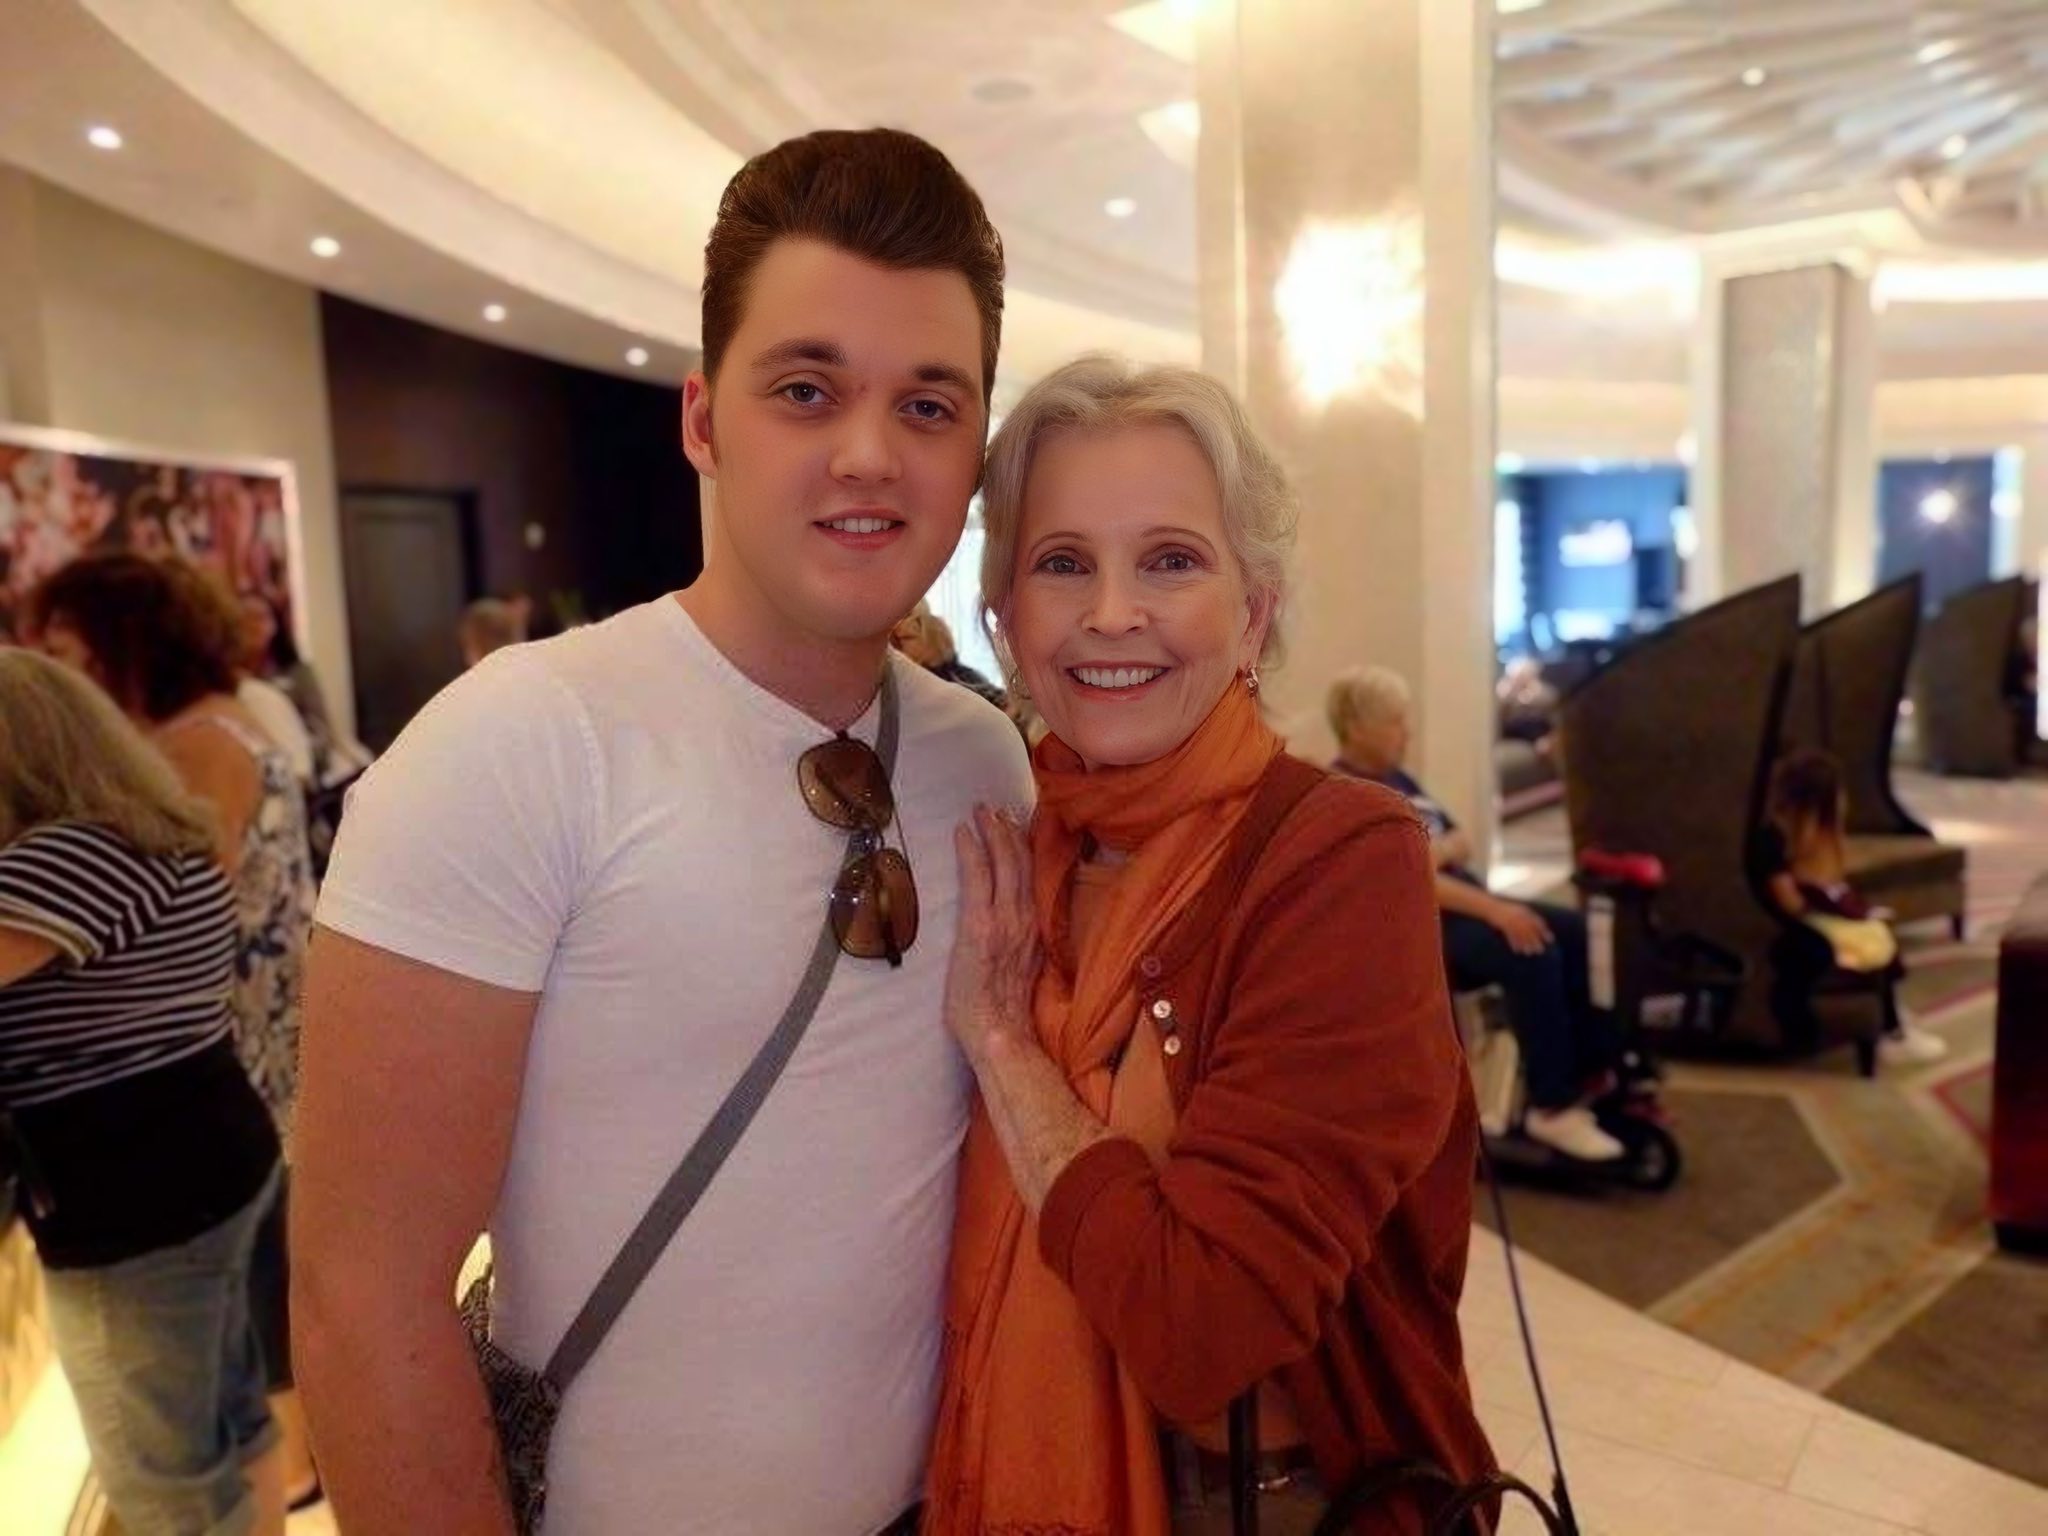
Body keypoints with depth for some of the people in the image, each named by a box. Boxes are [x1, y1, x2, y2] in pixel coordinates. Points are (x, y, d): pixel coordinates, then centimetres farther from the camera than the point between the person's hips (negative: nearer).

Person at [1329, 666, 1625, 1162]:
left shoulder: (1396, 780, 17)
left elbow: (1461, 843, 16)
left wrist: (1436, 850, -8)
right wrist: (1495, 910, -26)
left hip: (1463, 904, 10)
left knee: (1578, 932, -3)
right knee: (1533, 953, -28)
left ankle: (1592, 1072, 6)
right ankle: (1553, 1107, -17)